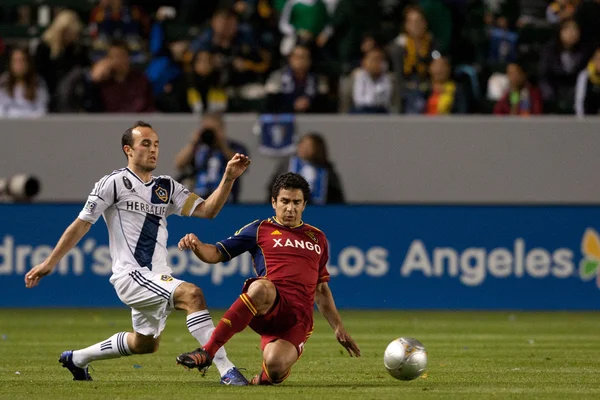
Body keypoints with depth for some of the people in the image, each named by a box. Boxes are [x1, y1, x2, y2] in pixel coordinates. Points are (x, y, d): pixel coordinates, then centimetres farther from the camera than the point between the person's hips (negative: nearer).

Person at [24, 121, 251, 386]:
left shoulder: (167, 187, 14)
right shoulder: (114, 183, -4)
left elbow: (206, 210, 6)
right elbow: (81, 224, -2)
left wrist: (228, 178, -7)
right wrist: (50, 263, -3)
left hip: (157, 278, 8)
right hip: (130, 275, -8)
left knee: (145, 344, 20)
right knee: (192, 294, -28)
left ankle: (76, 359, 41)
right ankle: (226, 370, -31)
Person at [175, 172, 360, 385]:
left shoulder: (317, 238, 25)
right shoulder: (260, 230, 14)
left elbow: (321, 289, 30)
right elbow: (216, 254, 10)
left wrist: (338, 328, 25)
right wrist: (196, 246, -12)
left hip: (298, 317, 2)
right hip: (269, 305, -2)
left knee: (275, 368, -29)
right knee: (261, 287, -42)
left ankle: (263, 378, 12)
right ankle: (207, 352, -37)